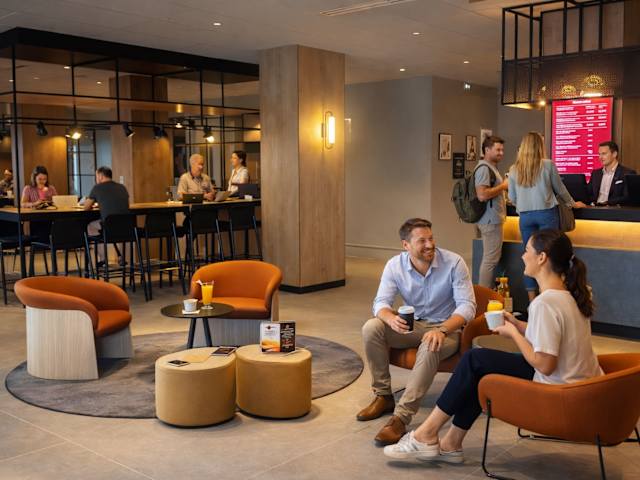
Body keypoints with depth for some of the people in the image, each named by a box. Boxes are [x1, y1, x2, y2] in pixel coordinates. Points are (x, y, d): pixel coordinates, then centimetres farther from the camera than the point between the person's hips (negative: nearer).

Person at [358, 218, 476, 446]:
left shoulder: (454, 263, -16)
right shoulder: (395, 265, -7)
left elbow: (467, 305, -19)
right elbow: (381, 302, -10)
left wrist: (442, 330, -37)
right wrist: (391, 318, -36)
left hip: (446, 328, -4)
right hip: (412, 325, 4)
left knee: (430, 348, -38)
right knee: (371, 328, -21)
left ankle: (401, 418, -36)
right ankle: (383, 396, -6)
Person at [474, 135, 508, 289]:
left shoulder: (491, 167, 19)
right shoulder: (483, 168, -15)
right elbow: (482, 195, -25)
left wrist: (504, 186, 12)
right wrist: (503, 186, -15)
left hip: (492, 219, 11)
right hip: (491, 220, -11)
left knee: (490, 258, 13)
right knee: (490, 259, -7)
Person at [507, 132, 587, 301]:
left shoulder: (514, 169, 3)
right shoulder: (548, 165, -4)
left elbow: (512, 198, 10)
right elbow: (560, 189, 8)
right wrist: (572, 203, 25)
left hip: (525, 216, 2)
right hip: (546, 214, -2)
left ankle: (532, 302, 11)